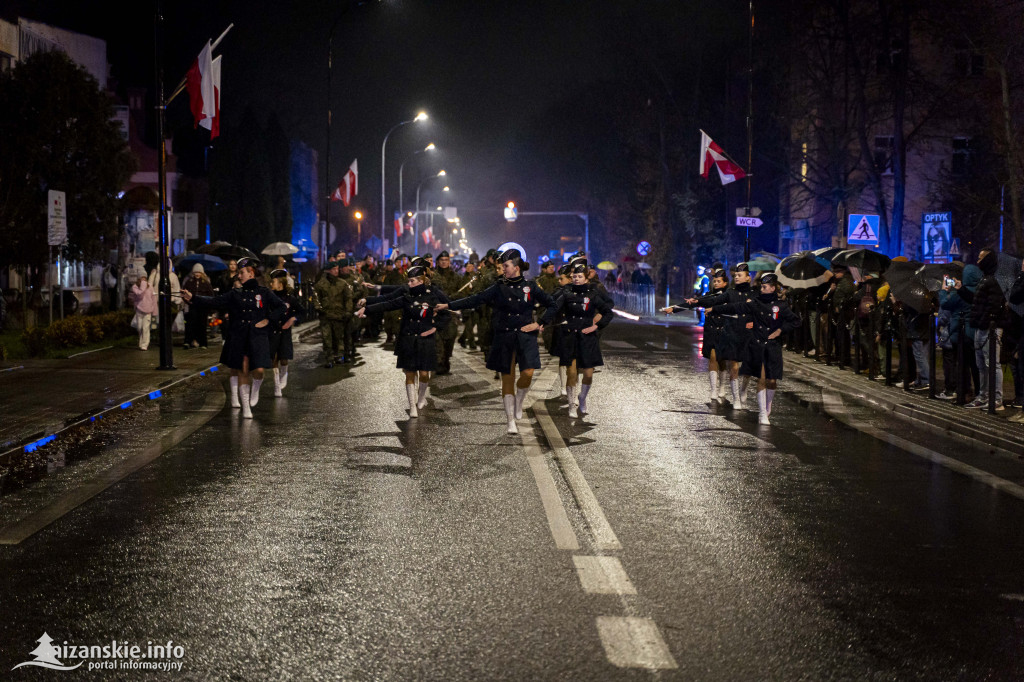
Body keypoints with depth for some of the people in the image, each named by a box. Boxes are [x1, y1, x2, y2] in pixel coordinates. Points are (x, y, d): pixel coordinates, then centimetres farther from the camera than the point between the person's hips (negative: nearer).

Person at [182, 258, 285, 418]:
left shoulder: (264, 293, 3)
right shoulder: (235, 294, 8)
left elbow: (282, 307, 5)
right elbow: (215, 301, 0)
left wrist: (267, 320, -6)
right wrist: (193, 298, -10)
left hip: (258, 336, -2)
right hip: (239, 337, 2)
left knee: (258, 369, -14)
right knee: (242, 371, 1)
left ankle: (255, 389, 20)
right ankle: (245, 407, 9)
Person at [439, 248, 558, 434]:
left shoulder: (530, 288, 1)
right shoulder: (498, 288, 2)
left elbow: (552, 305, 9)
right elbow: (475, 300, -3)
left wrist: (539, 324, -2)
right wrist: (449, 305, -10)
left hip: (525, 336, -1)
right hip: (504, 338, 1)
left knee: (527, 373, -18)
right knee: (507, 378, 3)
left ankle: (519, 401, 14)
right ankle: (511, 421, 11)